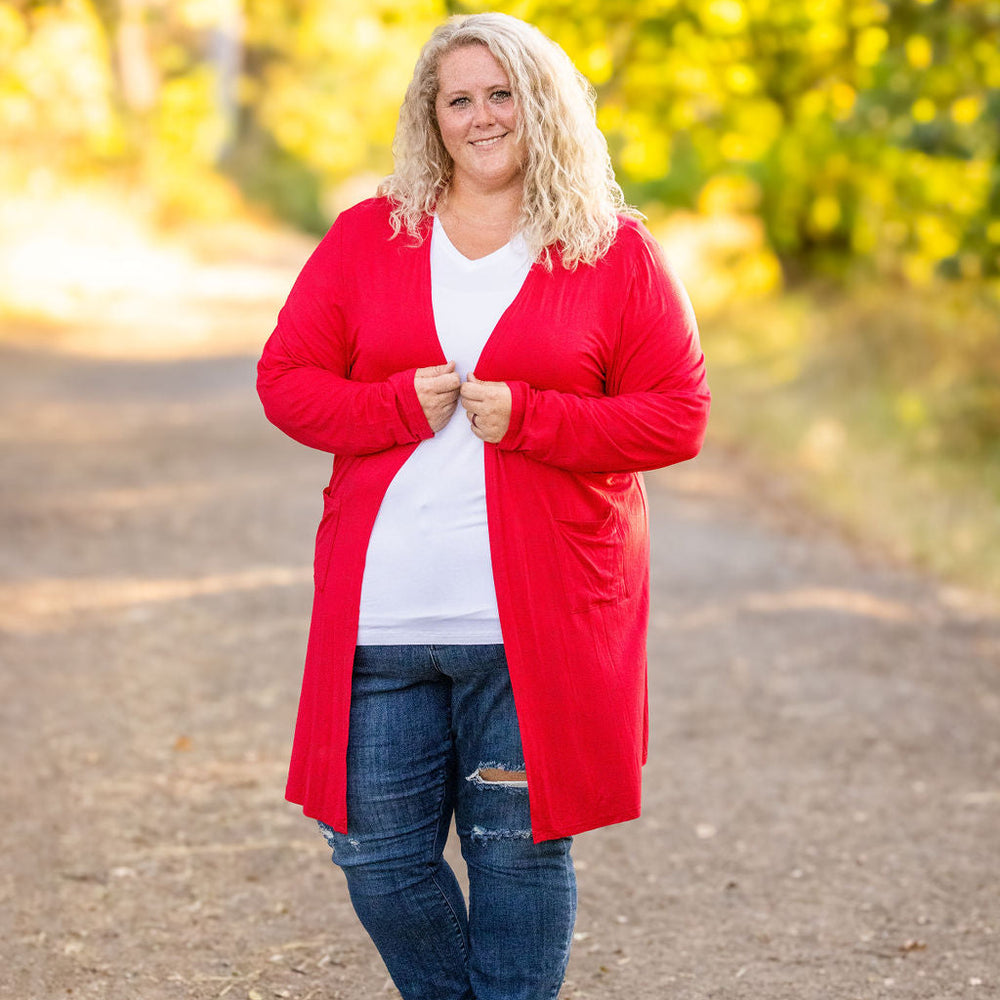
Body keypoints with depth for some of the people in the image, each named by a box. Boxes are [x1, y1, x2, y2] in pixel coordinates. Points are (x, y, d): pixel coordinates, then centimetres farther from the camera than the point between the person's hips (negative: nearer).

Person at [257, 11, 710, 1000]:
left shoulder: (615, 252, 3)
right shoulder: (367, 236, 10)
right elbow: (286, 379, 8)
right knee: (377, 851, 6)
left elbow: (677, 416, 0)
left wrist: (528, 418, -12)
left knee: (519, 847, 6)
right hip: (381, 612, 2)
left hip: (537, 619, -2)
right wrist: (401, 404, -10)